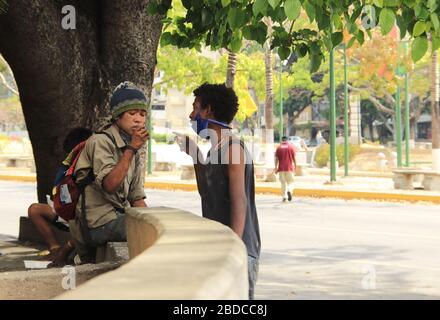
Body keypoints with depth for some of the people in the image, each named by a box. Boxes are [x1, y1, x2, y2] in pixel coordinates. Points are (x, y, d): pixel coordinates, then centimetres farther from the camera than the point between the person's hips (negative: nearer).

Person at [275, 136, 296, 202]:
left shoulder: (279, 148, 3)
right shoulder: (291, 147, 1)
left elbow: (276, 159, 0)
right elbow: (294, 158, 0)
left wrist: (276, 168, 4)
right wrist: (295, 166, 9)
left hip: (281, 168, 1)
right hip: (289, 167, -1)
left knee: (283, 183, 6)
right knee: (290, 182, 6)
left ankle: (284, 197, 3)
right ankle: (289, 191, -23)